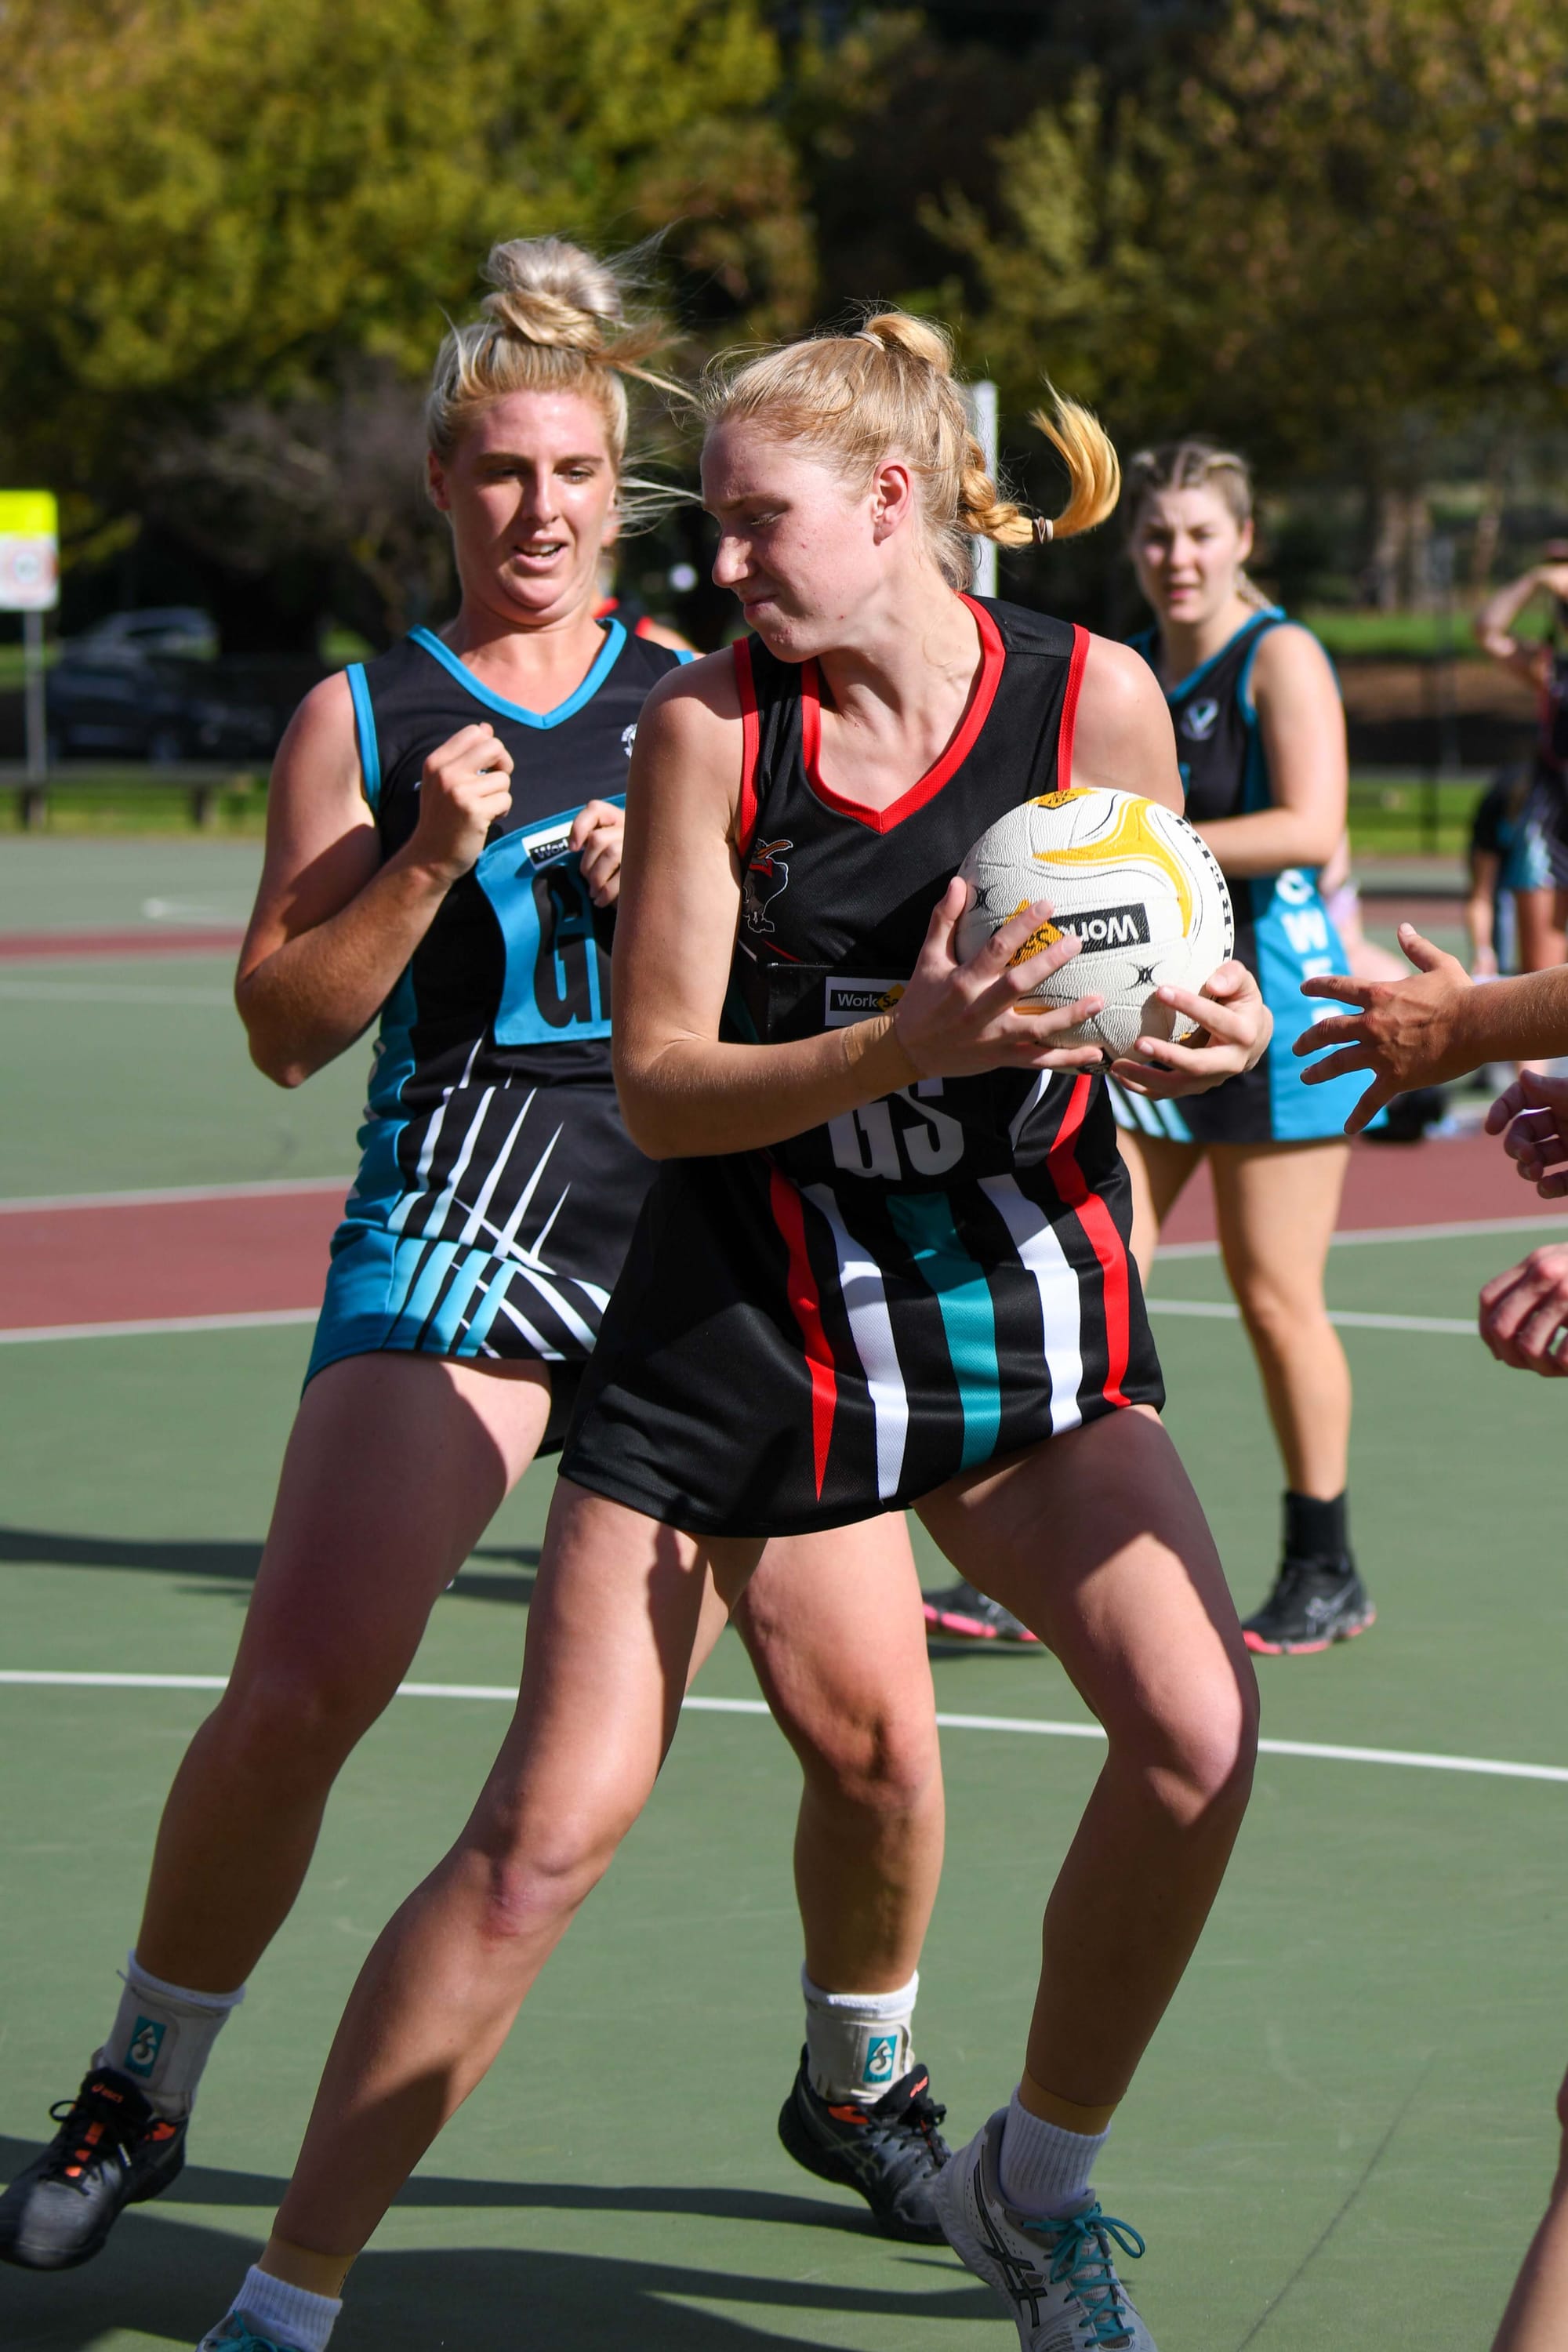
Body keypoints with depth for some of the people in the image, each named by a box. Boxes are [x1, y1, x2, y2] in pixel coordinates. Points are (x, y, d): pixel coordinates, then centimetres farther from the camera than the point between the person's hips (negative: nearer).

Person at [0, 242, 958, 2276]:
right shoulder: (361, 717, 7)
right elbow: (286, 1028, 3)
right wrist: (428, 859, -11)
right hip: (457, 1225, -2)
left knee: (875, 1727, -4)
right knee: (295, 1693, -16)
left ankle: (858, 2085, 23)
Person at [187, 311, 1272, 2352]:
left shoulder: (1097, 700, -5)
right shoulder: (708, 724, -9)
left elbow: (1152, 994, 6)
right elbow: (660, 1086, -11)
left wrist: (1202, 1038, -18)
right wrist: (898, 1051, -28)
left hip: (1020, 1291, 2)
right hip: (744, 1319, -1)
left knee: (1197, 1738, -16)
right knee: (547, 1831, -6)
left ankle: (1034, 2185, 11)